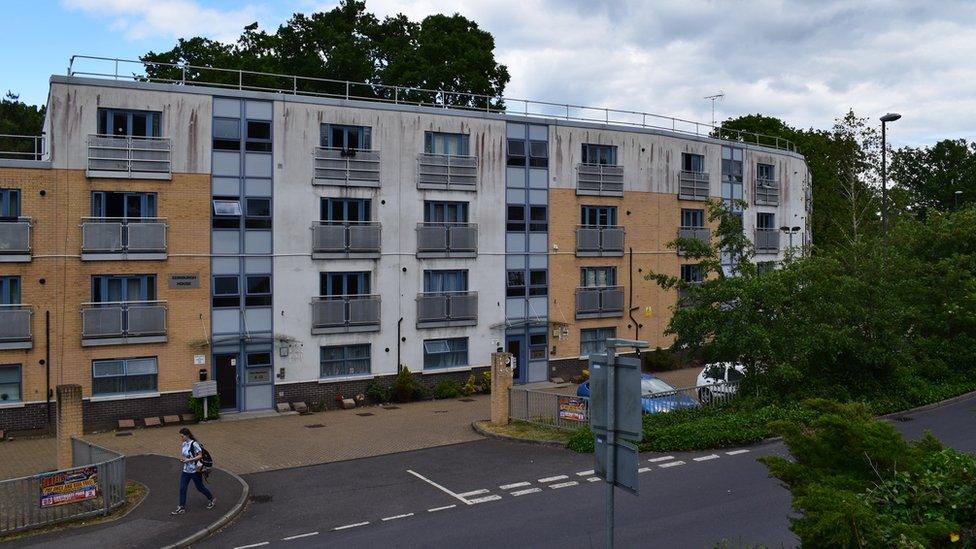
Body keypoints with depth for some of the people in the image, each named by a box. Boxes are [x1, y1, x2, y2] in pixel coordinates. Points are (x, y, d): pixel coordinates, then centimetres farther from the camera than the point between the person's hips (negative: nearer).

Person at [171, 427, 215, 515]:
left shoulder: (194, 444, -21)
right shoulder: (184, 444, 3)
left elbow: (200, 456, -21)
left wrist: (188, 460, -24)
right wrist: (182, 459, -2)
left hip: (195, 470, -7)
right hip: (186, 470, 7)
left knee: (200, 487, 9)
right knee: (182, 489, 5)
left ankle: (211, 499, 31)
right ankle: (182, 508, 15)